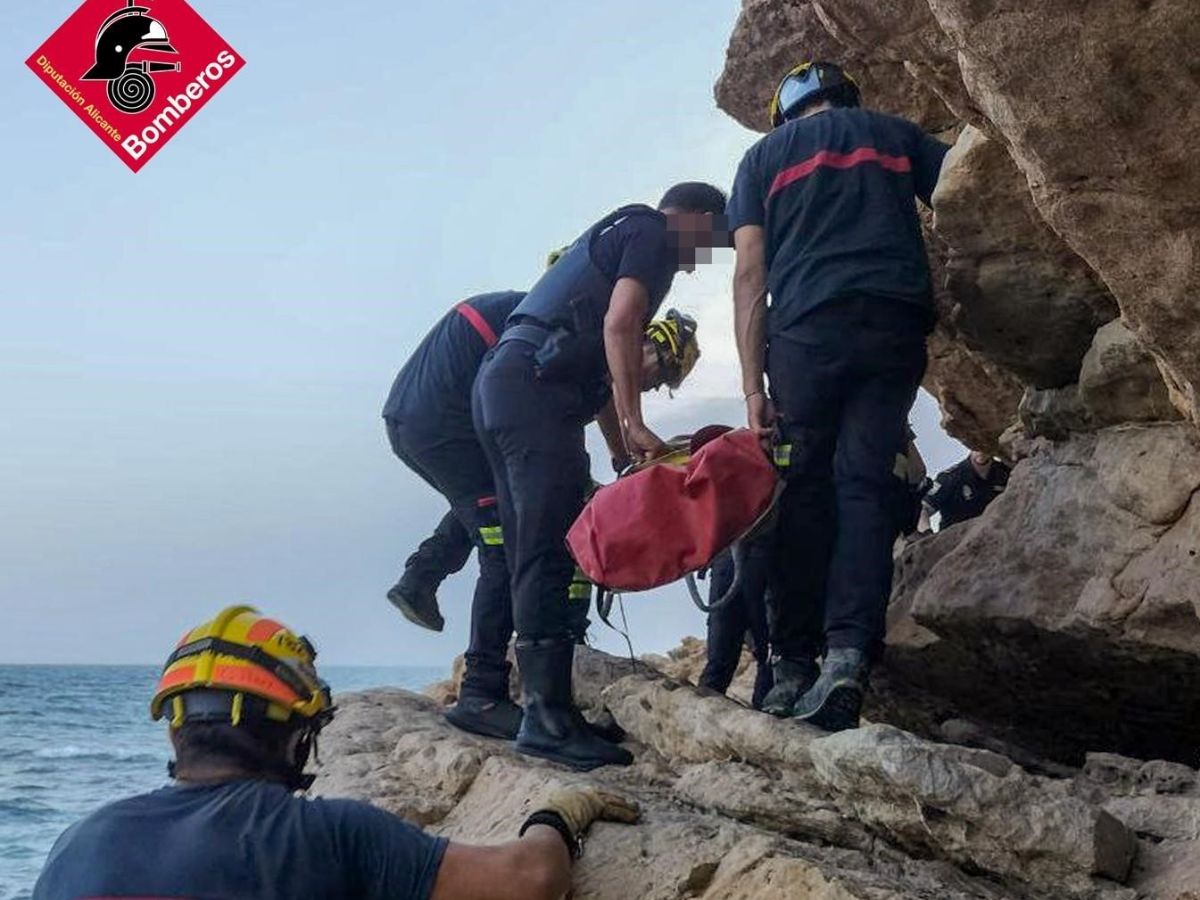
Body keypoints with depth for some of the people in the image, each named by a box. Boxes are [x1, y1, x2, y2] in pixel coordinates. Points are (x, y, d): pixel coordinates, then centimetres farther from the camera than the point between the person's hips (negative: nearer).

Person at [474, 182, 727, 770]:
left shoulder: (617, 232, 32)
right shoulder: (654, 234, 4)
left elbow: (602, 361, 28)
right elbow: (619, 324, -13)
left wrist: (627, 448, 24)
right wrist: (634, 425, -15)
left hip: (499, 388, 10)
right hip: (536, 388, -10)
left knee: (532, 558, 8)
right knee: (553, 555, -14)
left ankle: (544, 706, 9)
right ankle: (548, 716, -16)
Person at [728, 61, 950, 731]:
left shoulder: (765, 155, 19)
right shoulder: (896, 135, 23)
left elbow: (750, 276, 8)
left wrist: (754, 386, 5)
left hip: (807, 326, -1)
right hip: (897, 321, 1)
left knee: (808, 488, 4)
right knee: (865, 482, -3)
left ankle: (795, 664, -2)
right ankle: (850, 652, -19)